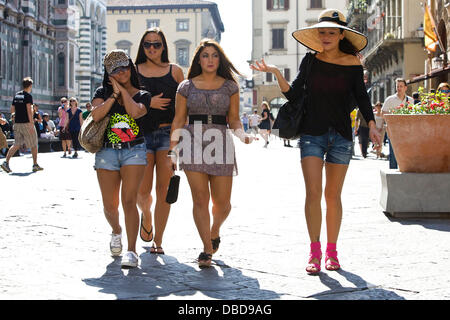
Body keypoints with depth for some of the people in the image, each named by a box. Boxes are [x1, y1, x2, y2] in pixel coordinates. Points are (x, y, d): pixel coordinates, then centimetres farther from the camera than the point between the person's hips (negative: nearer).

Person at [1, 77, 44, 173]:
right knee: (34, 145, 7)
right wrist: (32, 123, -20)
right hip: (26, 123, -6)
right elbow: (29, 110, -19)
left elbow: (12, 110, 15)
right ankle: (35, 165, 12)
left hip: (17, 123, 6)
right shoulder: (28, 96, -9)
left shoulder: (16, 95, 12)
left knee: (16, 144, 7)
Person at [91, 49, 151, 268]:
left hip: (134, 151, -1)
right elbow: (96, 114, -8)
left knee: (128, 200, -15)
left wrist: (123, 91, -2)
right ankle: (116, 231, 38)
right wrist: (114, 94, -5)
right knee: (110, 205, 5)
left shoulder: (142, 96, 9)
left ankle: (131, 251, -16)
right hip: (107, 152, 2)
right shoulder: (103, 92, 11)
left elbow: (135, 111, -13)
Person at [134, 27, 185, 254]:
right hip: (142, 133, 0)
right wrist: (148, 103, -10)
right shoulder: (134, 71, 9)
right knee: (143, 191, -3)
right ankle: (146, 217, 32)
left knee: (164, 190, -2)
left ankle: (158, 241, 7)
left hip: (168, 133, 0)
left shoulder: (175, 71, 10)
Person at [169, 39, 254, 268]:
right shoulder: (187, 86, 9)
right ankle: (207, 249, 2)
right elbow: (179, 120, 9)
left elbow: (234, 118, 10)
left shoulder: (229, 86, 10)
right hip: (193, 144, 0)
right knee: (200, 199, -5)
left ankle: (215, 230, 34)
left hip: (221, 143, 1)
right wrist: (172, 150, 2)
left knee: (222, 202, 2)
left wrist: (241, 134, -11)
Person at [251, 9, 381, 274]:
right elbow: (293, 95, 1)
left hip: (341, 135, 0)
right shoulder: (310, 61, 3)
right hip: (312, 134, 0)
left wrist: (372, 125, -10)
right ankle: (314, 252, 0)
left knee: (333, 195, 6)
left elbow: (362, 98, 2)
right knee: (313, 194, -8)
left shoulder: (352, 64, 1)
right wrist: (277, 74, -13)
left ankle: (332, 251, 17)